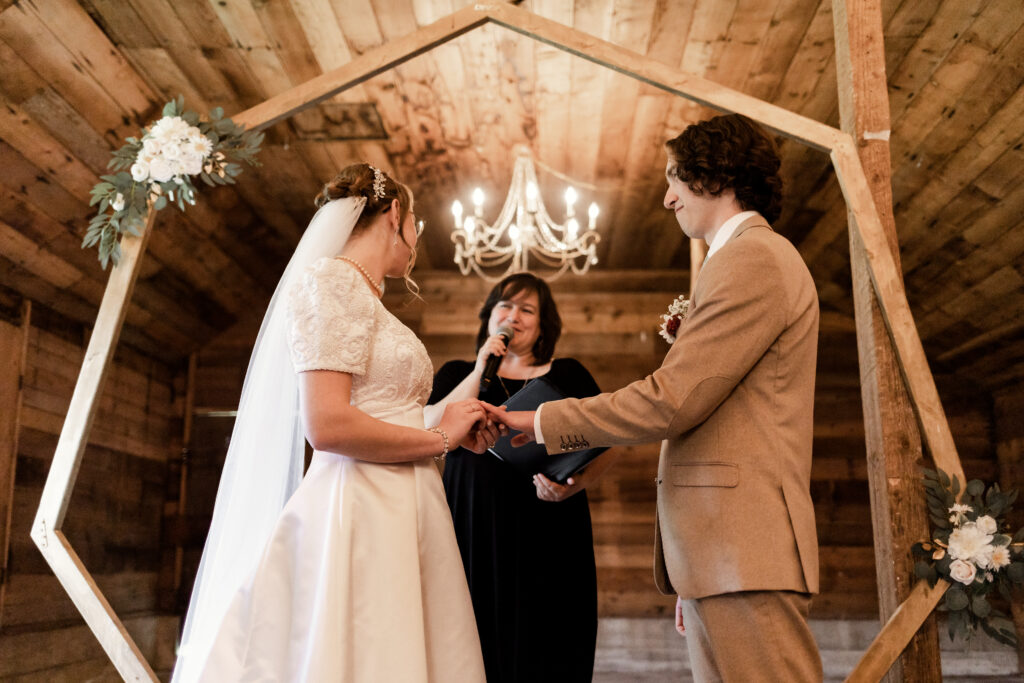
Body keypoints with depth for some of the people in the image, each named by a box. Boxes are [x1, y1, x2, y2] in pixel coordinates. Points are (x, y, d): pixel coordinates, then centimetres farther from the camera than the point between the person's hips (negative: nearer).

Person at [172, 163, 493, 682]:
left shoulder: (365, 297, 21)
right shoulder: (334, 280, -7)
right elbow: (327, 426, -18)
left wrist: (460, 429, 20)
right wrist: (439, 438, -7)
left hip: (400, 516, 9)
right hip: (359, 518, -9)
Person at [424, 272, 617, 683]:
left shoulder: (569, 375, 13)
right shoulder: (457, 374, 16)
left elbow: (604, 446, 6)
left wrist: (575, 484, -14)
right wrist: (482, 369, -4)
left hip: (548, 537, 0)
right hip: (475, 532, 1)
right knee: (480, 650, -1)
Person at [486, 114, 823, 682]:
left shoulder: (753, 257, -9)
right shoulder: (752, 258, 23)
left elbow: (672, 400, -16)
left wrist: (545, 422, -7)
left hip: (741, 547, -10)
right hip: (714, 548, 10)